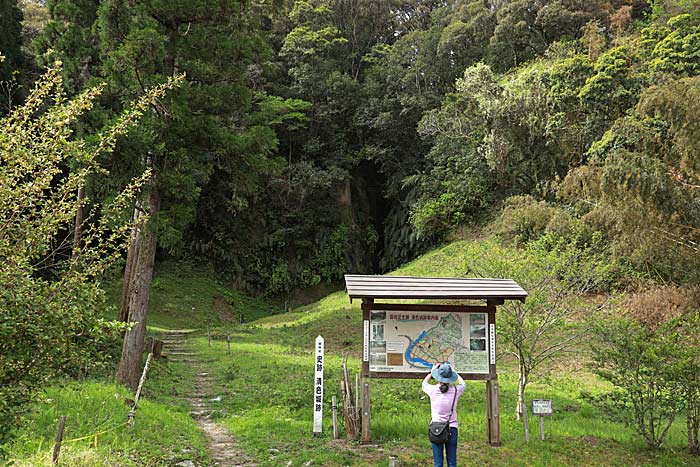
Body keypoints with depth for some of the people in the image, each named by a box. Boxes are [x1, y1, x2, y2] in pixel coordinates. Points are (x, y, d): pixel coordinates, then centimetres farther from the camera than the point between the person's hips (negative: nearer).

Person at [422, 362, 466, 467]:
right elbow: (462, 383, 20)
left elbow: (424, 383, 18)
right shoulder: (455, 390, -6)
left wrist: (432, 370, 26)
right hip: (452, 429, 1)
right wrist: (453, 371, 30)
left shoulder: (433, 390, -8)